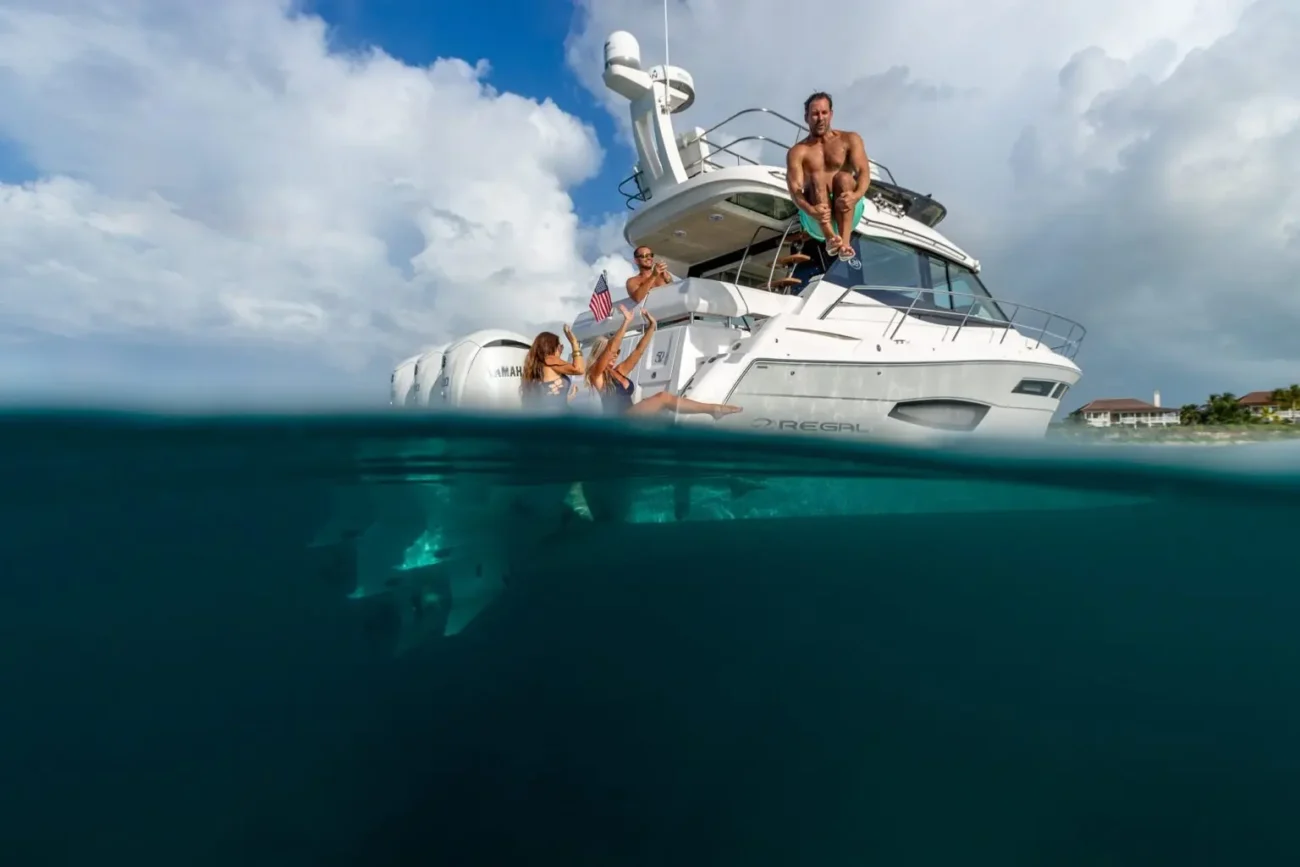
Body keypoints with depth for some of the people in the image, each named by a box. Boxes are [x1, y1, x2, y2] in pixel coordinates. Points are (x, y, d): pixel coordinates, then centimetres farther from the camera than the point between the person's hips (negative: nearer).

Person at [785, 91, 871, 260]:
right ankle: (830, 238, -50)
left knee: (843, 177, -26)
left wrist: (856, 195, -27)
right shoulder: (798, 152, 5)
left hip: (847, 210, 1)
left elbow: (864, 172, -3)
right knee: (816, 178, -26)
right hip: (815, 219, -1)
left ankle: (845, 241, -45)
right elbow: (795, 190, -11)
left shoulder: (850, 139, 11)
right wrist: (811, 210, -34)